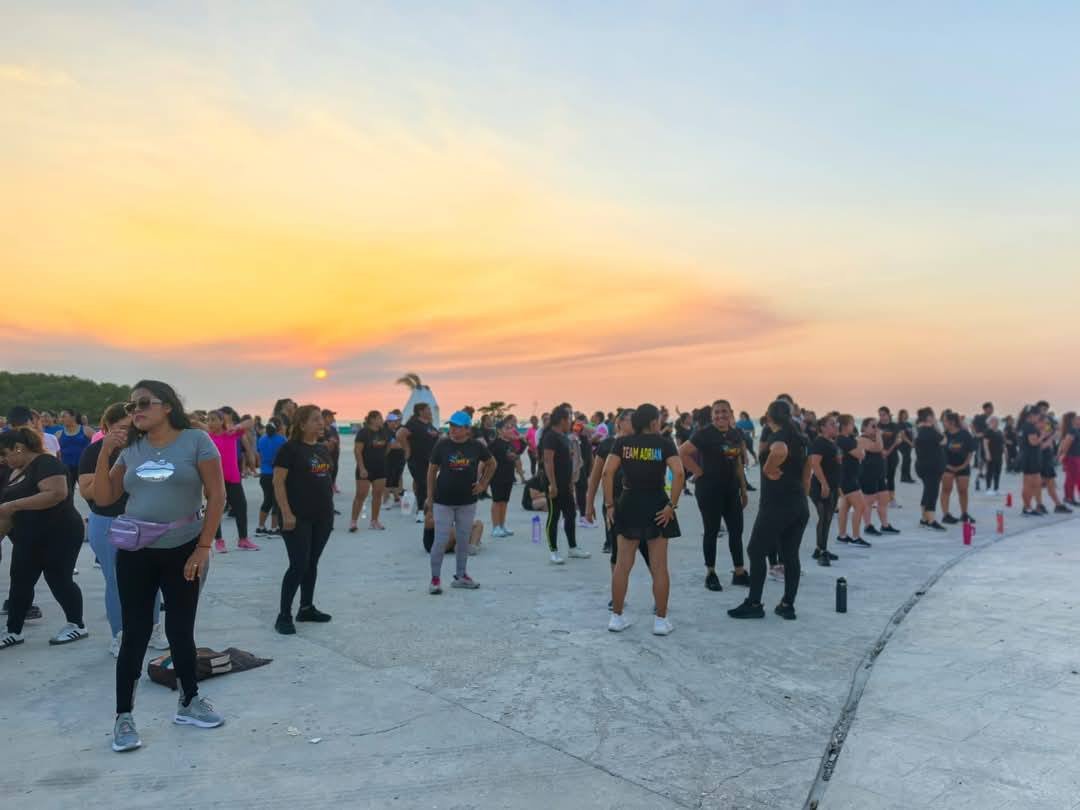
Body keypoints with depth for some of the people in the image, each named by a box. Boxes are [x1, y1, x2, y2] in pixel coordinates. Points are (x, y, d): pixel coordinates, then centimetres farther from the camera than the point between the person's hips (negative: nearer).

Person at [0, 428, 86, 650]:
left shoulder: (46, 463, -15)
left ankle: (77, 626, 14)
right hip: (28, 539, 9)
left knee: (59, 581, -1)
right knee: (19, 582, 9)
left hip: (58, 536, -9)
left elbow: (57, 493, -31)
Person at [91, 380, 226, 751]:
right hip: (135, 553, 2)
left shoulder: (196, 441, -8)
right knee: (135, 634, 4)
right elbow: (103, 498, 5)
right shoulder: (131, 448, 4)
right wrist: (105, 453, -7)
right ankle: (123, 717, 16)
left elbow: (217, 497, -9)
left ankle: (189, 703, 28)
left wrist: (203, 548, -12)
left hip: (182, 551, -2)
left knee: (180, 631, 10)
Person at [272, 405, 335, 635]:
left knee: (312, 564, 13)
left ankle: (307, 608, 24)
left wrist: (330, 508, 16)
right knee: (298, 565, -7)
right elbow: (278, 483, -13)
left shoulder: (324, 449, 11)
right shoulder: (290, 449, -10)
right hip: (298, 518, -7)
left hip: (322, 516, 7)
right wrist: (286, 513, -19)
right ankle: (284, 615, 3)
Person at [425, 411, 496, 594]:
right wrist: (430, 497, -2)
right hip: (443, 501, -2)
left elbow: (491, 464, 14)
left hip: (468, 501, 2)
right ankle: (435, 578, 8)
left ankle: (460, 576, 25)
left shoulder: (476, 446, -1)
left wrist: (483, 484, 5)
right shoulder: (442, 445, -5)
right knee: (441, 541, -3)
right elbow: (432, 470, 1)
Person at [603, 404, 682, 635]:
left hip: (629, 505, 2)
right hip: (657, 506, -2)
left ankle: (617, 617, 16)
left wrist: (609, 505, -4)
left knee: (622, 565, 10)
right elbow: (679, 473, -17)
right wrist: (672, 505, -11)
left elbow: (607, 472, -9)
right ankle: (661, 620, 12)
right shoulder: (664, 442, -4)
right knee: (659, 567, 7)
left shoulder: (622, 442, 1)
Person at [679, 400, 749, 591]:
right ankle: (711, 574, 16)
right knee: (711, 530, 3)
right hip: (709, 488, -6)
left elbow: (738, 462, 16)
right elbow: (682, 453, -17)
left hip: (731, 488, 6)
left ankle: (739, 572, 22)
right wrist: (699, 472, -15)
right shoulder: (704, 433, -12)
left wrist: (743, 488, 14)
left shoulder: (737, 434, 7)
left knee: (736, 529, 10)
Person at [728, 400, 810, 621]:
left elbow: (780, 451, -37)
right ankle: (788, 605, 14)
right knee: (790, 555, 11)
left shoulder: (777, 436, -11)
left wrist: (769, 469, -21)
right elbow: (806, 476, 18)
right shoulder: (799, 438, 13)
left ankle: (754, 604, 5)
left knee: (756, 552, 2)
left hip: (776, 505, -8)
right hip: (800, 506, 8)